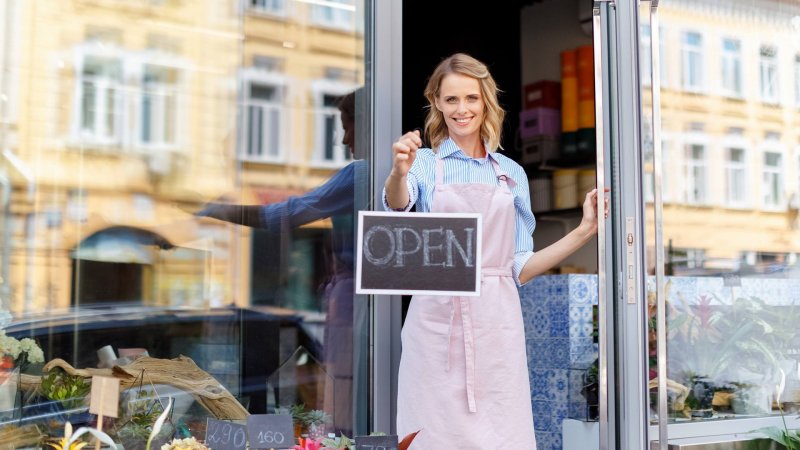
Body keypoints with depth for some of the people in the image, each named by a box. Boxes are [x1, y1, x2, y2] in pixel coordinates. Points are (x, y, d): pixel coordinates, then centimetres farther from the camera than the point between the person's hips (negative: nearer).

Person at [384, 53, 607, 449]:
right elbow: (398, 204, -21)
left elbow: (519, 268, 11)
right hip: (437, 322, -2)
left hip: (495, 326, 2)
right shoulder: (426, 163, 4)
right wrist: (399, 172, -42)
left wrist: (585, 230, 3)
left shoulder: (512, 174, 13)